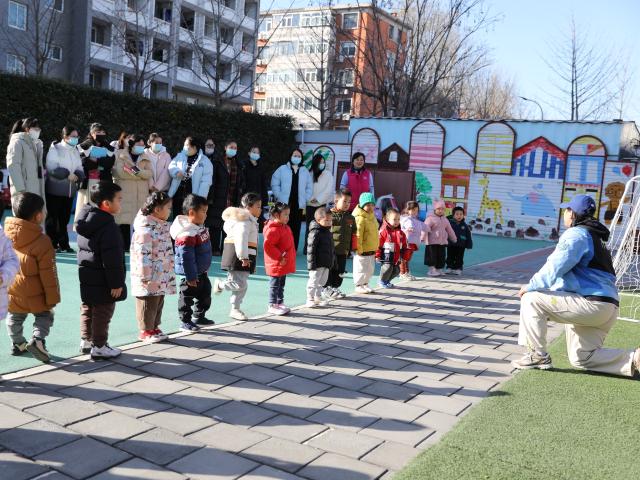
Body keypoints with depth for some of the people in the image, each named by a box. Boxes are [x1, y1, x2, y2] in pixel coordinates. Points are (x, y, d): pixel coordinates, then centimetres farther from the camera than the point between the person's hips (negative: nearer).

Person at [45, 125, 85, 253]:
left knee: (64, 218, 9)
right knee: (53, 218, -1)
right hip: (55, 189, -6)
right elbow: (52, 168, -15)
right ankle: (53, 245, 4)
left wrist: (77, 176, -11)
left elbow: (80, 169, 10)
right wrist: (67, 174, -17)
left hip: (69, 190, 6)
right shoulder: (55, 149, -6)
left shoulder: (75, 151, 13)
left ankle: (64, 244, 13)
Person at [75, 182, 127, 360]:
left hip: (86, 277, 9)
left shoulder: (85, 222, 5)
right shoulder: (108, 228, -24)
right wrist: (116, 283, -17)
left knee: (87, 310, 20)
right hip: (102, 283, -9)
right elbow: (112, 260, -24)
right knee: (102, 313, 3)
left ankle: (86, 341, 33)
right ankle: (99, 347, 13)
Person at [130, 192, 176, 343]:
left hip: (162, 276, 9)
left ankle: (154, 327, 30)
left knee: (158, 302, 17)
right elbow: (143, 254, -23)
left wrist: (169, 272, 22)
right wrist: (145, 277, -23)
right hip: (150, 277, -9)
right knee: (148, 304, 4)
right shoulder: (146, 228, -21)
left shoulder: (162, 225, 11)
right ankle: (146, 331, 16)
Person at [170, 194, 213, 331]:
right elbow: (186, 258, -27)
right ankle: (186, 322, 18)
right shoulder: (186, 235, -29)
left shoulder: (200, 227, 3)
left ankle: (199, 317, 37)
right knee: (187, 297, 6)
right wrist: (191, 277, -22)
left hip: (202, 272, 10)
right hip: (191, 275, -10)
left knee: (205, 295, 20)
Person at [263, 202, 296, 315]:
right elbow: (268, 246, -26)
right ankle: (272, 305, 8)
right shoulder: (273, 229, -19)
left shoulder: (285, 227, 12)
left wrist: (288, 257, 18)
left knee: (281, 284, 17)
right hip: (276, 264, -9)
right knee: (275, 284, 0)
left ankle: (280, 303, 27)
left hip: (284, 264, 9)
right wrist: (279, 257, -23)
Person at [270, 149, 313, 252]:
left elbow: (309, 187, 15)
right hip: (284, 204, -3)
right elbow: (275, 183, 2)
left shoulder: (305, 171, 14)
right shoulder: (282, 169, 5)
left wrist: (306, 199, 4)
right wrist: (279, 196, -5)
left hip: (298, 205, 3)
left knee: (296, 228, 3)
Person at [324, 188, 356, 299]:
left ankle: (335, 288, 27)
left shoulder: (350, 218, 9)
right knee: (330, 271, 3)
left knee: (340, 271, 12)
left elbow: (353, 235, 15)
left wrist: (351, 249, 11)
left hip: (343, 251, 6)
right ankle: (327, 289, 17)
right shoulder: (330, 215, -10)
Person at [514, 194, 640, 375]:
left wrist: (530, 287, -7)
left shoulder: (575, 234, -9)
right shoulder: (596, 237, 23)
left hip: (591, 303, -10)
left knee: (531, 299, -9)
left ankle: (538, 356, -5)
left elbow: (554, 269, -20)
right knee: (582, 358, 18)